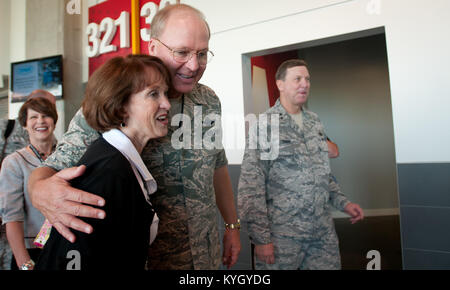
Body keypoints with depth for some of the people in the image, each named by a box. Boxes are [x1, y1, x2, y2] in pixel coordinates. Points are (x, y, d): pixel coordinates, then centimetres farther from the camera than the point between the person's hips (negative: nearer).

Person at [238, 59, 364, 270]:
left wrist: (342, 202, 11)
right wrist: (260, 238, -16)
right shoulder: (264, 126, -9)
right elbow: (250, 186, -13)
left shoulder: (314, 122, 11)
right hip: (283, 235, -5)